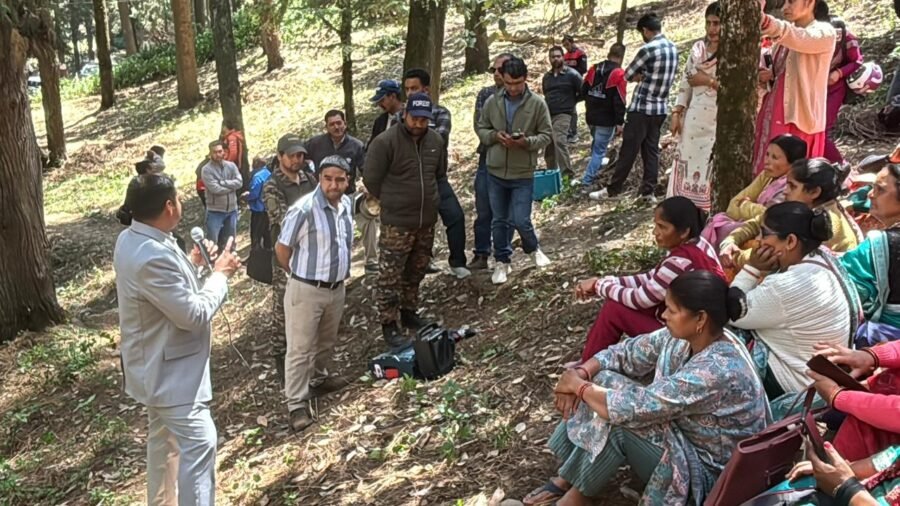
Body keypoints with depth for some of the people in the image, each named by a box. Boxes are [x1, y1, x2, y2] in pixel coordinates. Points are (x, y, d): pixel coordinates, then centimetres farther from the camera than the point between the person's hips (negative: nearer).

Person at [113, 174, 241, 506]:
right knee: (198, 443, -5)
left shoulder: (131, 239, 1)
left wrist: (192, 264, 5)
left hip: (158, 366, 11)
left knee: (163, 439, 25)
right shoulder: (153, 256, -32)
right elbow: (194, 314, -25)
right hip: (170, 371, -11)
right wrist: (220, 274, -14)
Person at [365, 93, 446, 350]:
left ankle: (409, 312, 36)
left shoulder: (436, 140, 3)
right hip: (396, 224, -6)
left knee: (416, 272, 19)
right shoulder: (385, 142, -15)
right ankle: (389, 325, 9)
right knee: (390, 277, -2)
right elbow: (372, 180, -9)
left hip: (427, 222, 6)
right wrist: (393, 203, 1)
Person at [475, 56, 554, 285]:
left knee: (520, 220, -3)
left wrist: (526, 142, -23)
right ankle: (501, 261, 28)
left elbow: (547, 136, -4)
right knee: (499, 221, 11)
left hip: (523, 174, -2)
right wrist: (495, 136, -14)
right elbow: (481, 129, 8)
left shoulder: (537, 104, -7)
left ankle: (533, 248, 28)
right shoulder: (492, 102, -1)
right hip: (495, 172, 3)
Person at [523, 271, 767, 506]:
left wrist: (579, 386, -21)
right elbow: (624, 353, 2)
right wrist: (580, 374, -16)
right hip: (678, 432, 8)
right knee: (604, 381, -7)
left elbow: (633, 408, -36)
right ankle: (569, 478, 2)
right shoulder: (683, 336, -9)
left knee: (617, 416, -26)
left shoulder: (718, 371, -35)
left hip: (704, 471, -8)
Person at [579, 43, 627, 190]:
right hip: (606, 120, -6)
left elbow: (583, 91, 11)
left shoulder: (594, 69, 4)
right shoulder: (619, 74, -14)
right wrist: (620, 122, -14)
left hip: (591, 117, 6)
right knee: (599, 149, -2)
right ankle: (586, 182, -7)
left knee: (597, 144, 28)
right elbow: (619, 101, -18)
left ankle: (595, 168, 42)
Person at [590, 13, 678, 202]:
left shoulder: (648, 49, -17)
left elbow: (628, 75, -7)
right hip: (660, 108, 7)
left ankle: (612, 189, 5)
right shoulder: (673, 48, 8)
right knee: (651, 150, 10)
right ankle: (648, 190, 9)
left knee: (629, 150, -2)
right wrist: (644, 76, 5)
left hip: (642, 108, -7)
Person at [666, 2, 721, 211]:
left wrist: (709, 80, -13)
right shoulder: (698, 48, 10)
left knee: (709, 170, -4)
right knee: (687, 166, 8)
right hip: (693, 119, 5)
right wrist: (676, 113, 7)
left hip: (717, 121, -5)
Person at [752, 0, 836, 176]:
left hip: (799, 118, -7)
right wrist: (769, 74, -3)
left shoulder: (825, 33, -6)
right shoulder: (786, 33, 15)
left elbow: (799, 39, -27)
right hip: (773, 114, 7)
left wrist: (762, 19, -42)